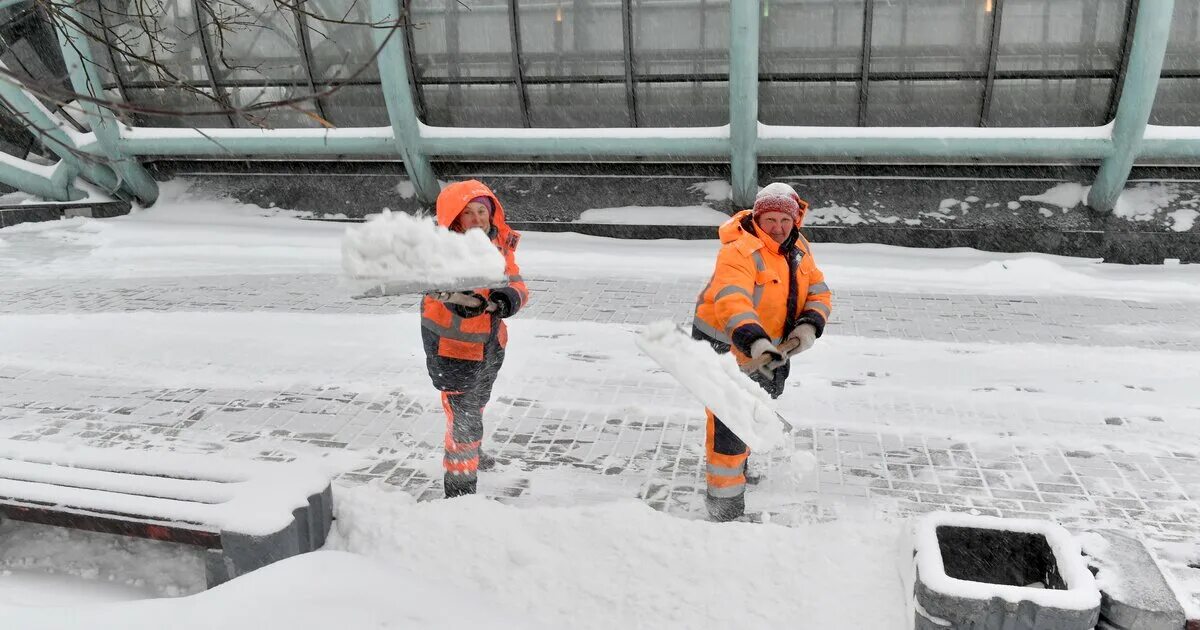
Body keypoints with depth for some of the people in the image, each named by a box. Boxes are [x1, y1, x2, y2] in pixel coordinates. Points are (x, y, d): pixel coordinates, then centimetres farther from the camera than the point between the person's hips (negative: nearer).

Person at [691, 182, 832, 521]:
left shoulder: (798, 248, 0)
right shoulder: (739, 252, -28)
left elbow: (818, 293, 1)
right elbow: (731, 301, -43)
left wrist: (809, 325, -19)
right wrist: (755, 341, -58)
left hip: (771, 349, 8)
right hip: (724, 345, -8)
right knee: (730, 424, -11)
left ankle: (739, 463, 57)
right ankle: (724, 499, 3)